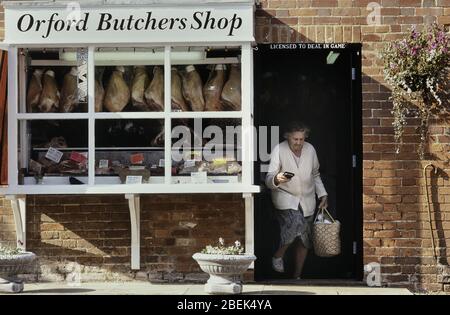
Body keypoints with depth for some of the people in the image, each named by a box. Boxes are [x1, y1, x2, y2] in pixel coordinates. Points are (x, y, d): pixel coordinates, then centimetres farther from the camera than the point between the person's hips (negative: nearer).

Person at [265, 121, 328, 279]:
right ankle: (278, 256, -4)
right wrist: (277, 179, -40)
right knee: (294, 225, -30)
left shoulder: (310, 149, 1)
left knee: (304, 239, 6)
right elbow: (269, 180, -17)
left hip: (307, 200, 5)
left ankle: (297, 275, 21)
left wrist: (322, 194, 7)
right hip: (285, 197, -4)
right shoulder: (279, 150, -12)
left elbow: (315, 175, 16)